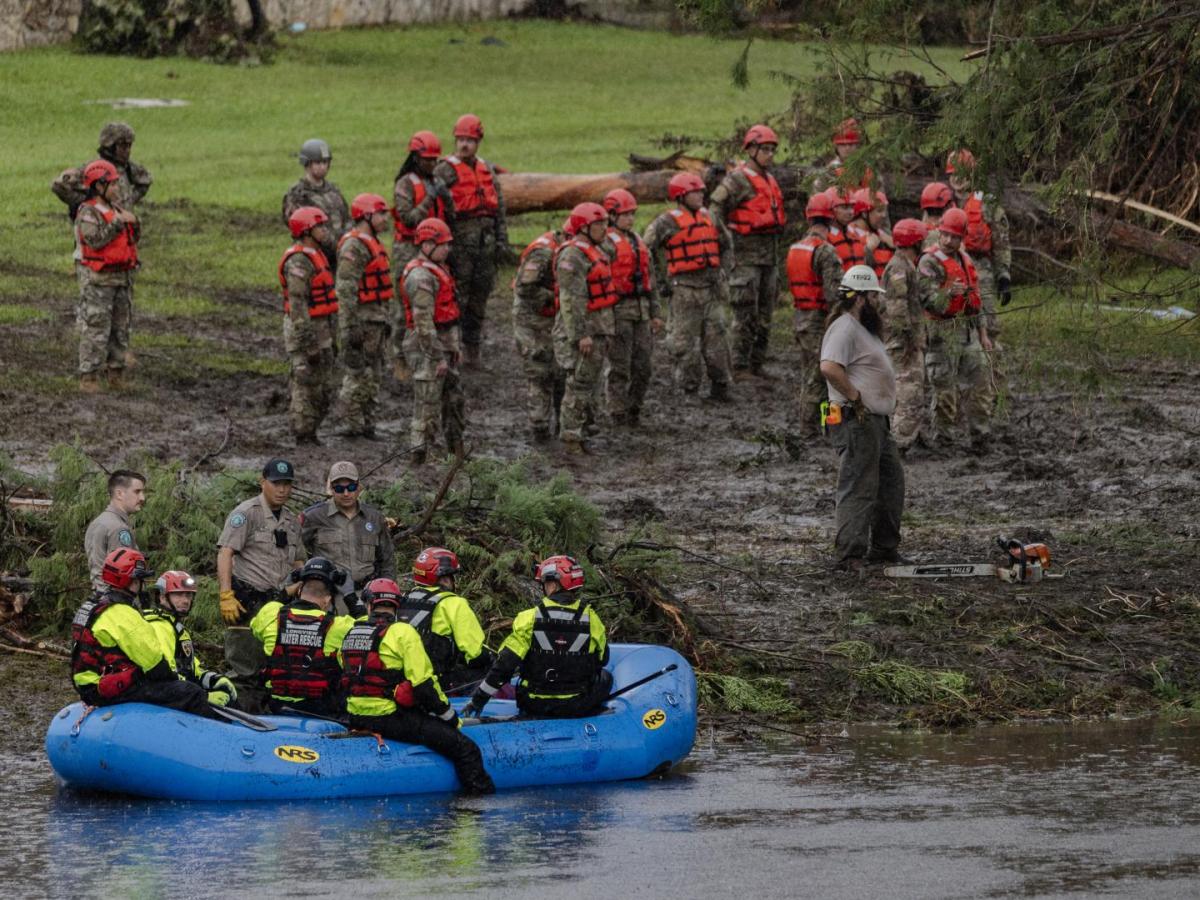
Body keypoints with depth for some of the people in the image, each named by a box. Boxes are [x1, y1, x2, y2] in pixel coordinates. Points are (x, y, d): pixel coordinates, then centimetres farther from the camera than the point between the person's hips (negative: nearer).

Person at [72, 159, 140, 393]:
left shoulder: (116, 208, 11)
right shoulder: (87, 213, -12)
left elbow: (133, 238, 14)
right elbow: (96, 239, -27)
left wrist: (133, 222, -5)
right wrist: (118, 223, -22)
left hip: (121, 278, 8)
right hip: (97, 279, -8)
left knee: (120, 329, 9)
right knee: (95, 329, -7)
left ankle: (115, 372, 16)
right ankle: (88, 377, -5)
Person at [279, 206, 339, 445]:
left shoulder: (315, 255, 14)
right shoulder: (298, 261, -18)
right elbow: (297, 303, -22)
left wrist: (330, 335, 22)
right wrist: (308, 343, -25)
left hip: (320, 330, 10)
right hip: (305, 330, -10)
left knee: (324, 389, 13)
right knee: (307, 389, -5)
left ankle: (310, 435, 20)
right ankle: (303, 439, 0)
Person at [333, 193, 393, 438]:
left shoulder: (371, 243, 16)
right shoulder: (354, 247, -17)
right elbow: (346, 289, -22)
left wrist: (385, 319, 24)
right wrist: (349, 328, -25)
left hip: (376, 319, 10)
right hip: (362, 320, -10)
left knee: (373, 373, 12)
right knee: (358, 373, -7)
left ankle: (367, 422, 17)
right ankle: (351, 424, -3)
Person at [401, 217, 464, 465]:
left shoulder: (438, 269, 14)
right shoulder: (421, 277, -20)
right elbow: (423, 322, -23)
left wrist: (456, 346, 21)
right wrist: (438, 358, -22)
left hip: (443, 346, 10)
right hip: (426, 349, -10)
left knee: (454, 400, 17)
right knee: (427, 405, -5)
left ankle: (457, 454, 27)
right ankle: (419, 457, 0)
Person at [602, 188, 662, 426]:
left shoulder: (637, 241, 15)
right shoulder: (606, 243, -10)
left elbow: (647, 278, 20)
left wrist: (655, 313, 18)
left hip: (640, 310, 7)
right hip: (618, 310, -7)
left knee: (642, 366, 7)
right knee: (620, 367, -4)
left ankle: (634, 412, 16)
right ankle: (619, 416, 1)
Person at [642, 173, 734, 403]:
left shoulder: (709, 218, 10)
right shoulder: (667, 222, -6)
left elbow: (726, 246, 25)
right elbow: (646, 250, -4)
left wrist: (721, 271, 13)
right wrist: (659, 280, -6)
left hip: (712, 288, 4)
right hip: (684, 290, -4)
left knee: (717, 337, 0)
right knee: (685, 341, 0)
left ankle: (719, 387, 6)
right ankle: (688, 388, 9)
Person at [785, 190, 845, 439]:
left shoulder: (795, 248, 7)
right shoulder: (826, 251, -17)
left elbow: (791, 284, 11)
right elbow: (833, 293, -21)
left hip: (798, 316, 8)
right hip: (819, 320, -8)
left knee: (803, 374, 17)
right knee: (815, 378, -2)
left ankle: (802, 424, 24)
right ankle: (808, 429, 0)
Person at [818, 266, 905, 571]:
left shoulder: (863, 329, 19)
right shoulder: (844, 329, -16)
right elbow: (829, 368, -31)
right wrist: (855, 397, -22)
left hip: (877, 421, 11)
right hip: (857, 422, -11)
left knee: (891, 483, 18)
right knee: (859, 489, -12)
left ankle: (884, 548, 27)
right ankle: (850, 555, -12)